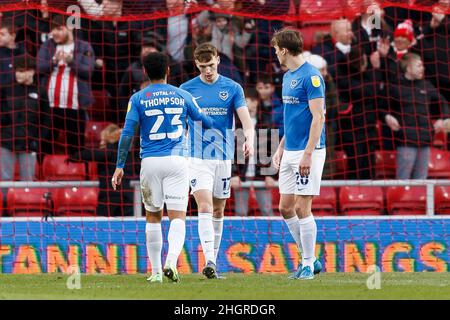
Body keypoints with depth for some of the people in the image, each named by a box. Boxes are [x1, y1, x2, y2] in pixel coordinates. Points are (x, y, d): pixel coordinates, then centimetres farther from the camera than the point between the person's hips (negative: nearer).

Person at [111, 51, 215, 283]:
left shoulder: (138, 99, 2)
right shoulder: (182, 96, 6)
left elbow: (127, 133, -5)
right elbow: (205, 122, 19)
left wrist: (120, 166, -1)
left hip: (150, 162, 0)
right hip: (176, 160, 0)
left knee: (153, 216, 13)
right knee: (177, 216, -4)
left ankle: (156, 271, 14)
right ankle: (171, 262, -27)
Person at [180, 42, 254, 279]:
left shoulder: (233, 88, 2)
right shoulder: (186, 89, 2)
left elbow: (245, 118, -6)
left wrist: (249, 138, -26)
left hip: (223, 156, 2)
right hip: (197, 158, -2)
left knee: (218, 211, 10)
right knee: (205, 208, -15)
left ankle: (213, 260, 22)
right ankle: (209, 262, -24)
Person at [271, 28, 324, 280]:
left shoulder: (311, 76, -14)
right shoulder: (288, 77, 15)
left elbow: (318, 117, -18)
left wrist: (308, 154, -22)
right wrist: (281, 148, 21)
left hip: (307, 152, -9)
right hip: (290, 152, 9)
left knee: (302, 208, -7)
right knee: (286, 207, 9)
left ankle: (308, 265, 1)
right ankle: (310, 258, 18)